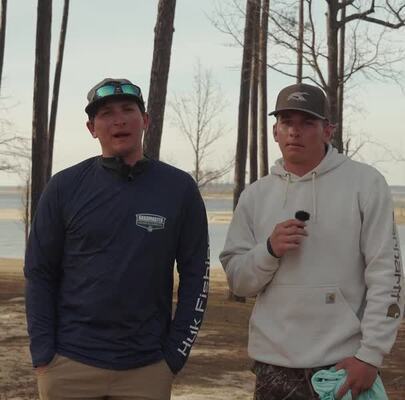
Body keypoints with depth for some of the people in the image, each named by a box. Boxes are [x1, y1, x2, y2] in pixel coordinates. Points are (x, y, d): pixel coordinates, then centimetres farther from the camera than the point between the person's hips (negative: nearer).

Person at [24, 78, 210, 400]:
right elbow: (40, 273, 3)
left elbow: (195, 275, 3)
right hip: (69, 365, 0)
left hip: (147, 368, 0)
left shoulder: (179, 188, 0)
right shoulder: (65, 187, 0)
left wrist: (176, 354, -2)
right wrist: (43, 353, -3)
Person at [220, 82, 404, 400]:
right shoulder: (255, 196, 7)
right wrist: (269, 250, -12)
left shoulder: (365, 183, -4)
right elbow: (237, 281, 7)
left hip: (344, 363, -3)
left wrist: (370, 354, -12)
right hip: (273, 364, 3)